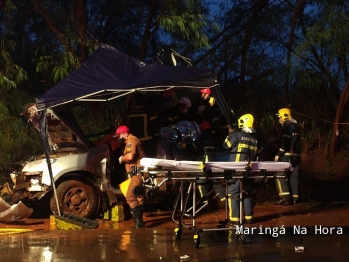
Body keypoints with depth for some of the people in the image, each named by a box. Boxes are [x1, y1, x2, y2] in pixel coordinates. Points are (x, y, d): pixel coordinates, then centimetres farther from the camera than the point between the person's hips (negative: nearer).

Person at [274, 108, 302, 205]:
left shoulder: (286, 126, -11)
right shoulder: (296, 126, 17)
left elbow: (285, 142, -19)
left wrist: (278, 154, -14)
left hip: (287, 156, -9)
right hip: (296, 156, 9)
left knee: (280, 176, -4)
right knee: (294, 177, 10)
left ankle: (285, 197, -13)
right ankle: (295, 198, 10)